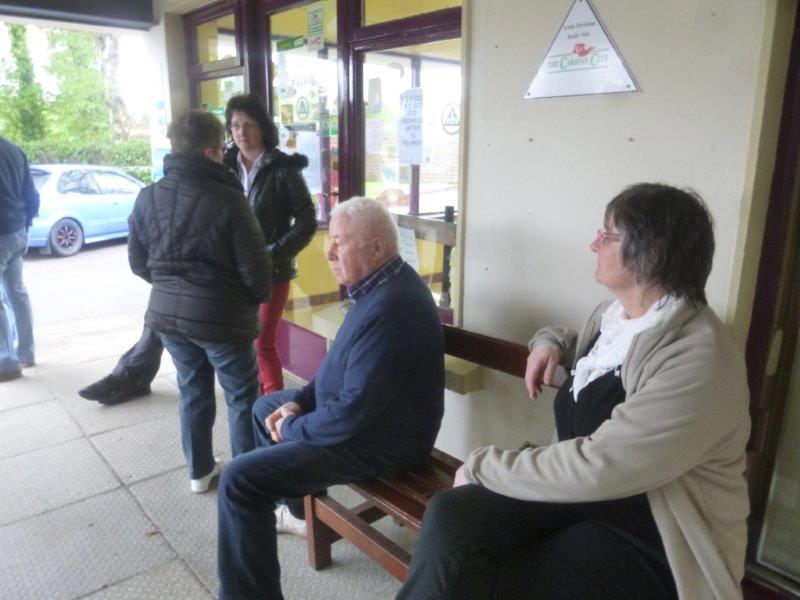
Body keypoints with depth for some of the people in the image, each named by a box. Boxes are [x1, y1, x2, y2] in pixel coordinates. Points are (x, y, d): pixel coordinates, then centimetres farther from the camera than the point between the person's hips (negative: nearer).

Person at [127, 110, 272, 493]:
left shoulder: (147, 198, 1)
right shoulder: (227, 200, -18)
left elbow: (138, 262, 8)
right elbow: (255, 268, -15)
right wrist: (259, 297, 6)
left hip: (166, 313, 6)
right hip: (221, 316, -6)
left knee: (193, 391, 21)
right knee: (242, 396, 12)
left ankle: (199, 469, 34)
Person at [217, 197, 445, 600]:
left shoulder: (389, 309, -31)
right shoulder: (380, 284, 3)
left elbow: (353, 413, -29)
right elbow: (346, 368, 15)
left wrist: (293, 428, -12)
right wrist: (300, 401, 3)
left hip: (379, 439, -10)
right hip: (364, 411, 11)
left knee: (239, 480, -14)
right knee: (266, 407, 24)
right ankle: (301, 509, 37)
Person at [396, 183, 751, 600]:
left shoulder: (698, 363, -24)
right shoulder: (617, 312, 4)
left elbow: (595, 468, -29)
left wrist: (480, 466, -18)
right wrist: (551, 340, 6)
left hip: (651, 540, -7)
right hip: (584, 489, 7)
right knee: (449, 516, -20)